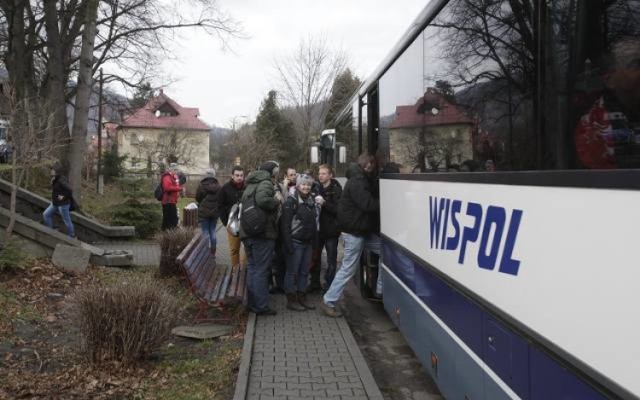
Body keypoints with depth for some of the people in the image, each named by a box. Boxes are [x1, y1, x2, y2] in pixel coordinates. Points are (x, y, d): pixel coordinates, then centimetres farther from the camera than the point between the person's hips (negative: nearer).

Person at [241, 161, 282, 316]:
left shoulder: (250, 184, 19)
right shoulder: (266, 183, -10)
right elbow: (262, 200, -28)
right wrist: (276, 199, -12)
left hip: (247, 232, 9)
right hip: (263, 233, -8)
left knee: (252, 268, 15)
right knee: (262, 270, -2)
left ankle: (252, 303, 22)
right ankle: (261, 306, 3)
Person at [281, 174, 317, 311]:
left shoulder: (311, 200, 11)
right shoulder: (291, 201, -10)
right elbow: (286, 224, -15)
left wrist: (314, 240, 11)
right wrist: (288, 244, -19)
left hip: (308, 242, 7)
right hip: (295, 242, -7)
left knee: (304, 272, 12)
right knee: (292, 272, 2)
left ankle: (302, 298, 21)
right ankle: (291, 300, 9)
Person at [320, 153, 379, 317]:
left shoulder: (360, 179, 13)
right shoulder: (357, 182, -19)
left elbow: (370, 201, 15)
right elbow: (368, 204, -27)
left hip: (357, 229, 10)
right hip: (355, 231, -10)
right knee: (348, 268, -4)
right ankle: (328, 301, 2)